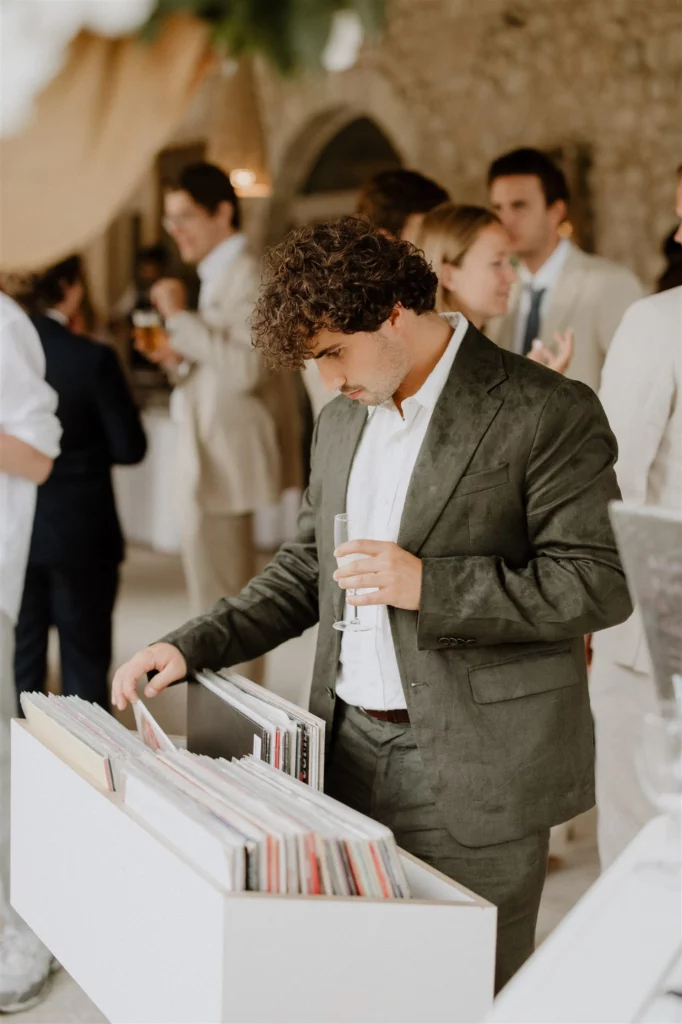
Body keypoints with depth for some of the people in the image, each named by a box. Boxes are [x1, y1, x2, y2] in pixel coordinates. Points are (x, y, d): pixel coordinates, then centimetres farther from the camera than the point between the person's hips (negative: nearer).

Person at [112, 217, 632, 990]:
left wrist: (429, 586, -21)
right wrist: (193, 647, 7)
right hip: (351, 751, 7)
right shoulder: (341, 422, 13)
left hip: (473, 773, -6)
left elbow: (601, 582, -15)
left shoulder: (548, 413, -11)